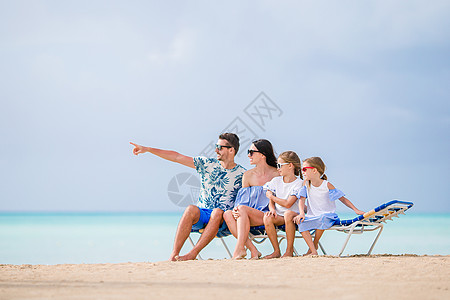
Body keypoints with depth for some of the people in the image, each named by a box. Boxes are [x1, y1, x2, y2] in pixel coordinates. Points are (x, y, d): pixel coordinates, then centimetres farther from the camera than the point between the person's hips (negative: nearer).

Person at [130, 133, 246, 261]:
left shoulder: (241, 174, 4)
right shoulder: (207, 164, 9)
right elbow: (177, 157, 7)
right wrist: (147, 149, 5)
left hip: (221, 221, -2)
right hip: (201, 214, 2)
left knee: (217, 212, -36)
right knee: (191, 209, -32)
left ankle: (193, 253, -40)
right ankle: (174, 255, -37)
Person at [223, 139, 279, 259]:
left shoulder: (276, 174, -2)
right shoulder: (248, 175, 11)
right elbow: (243, 199, 9)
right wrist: (236, 209, -15)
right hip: (250, 218, 5)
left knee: (243, 208, -30)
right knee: (227, 214, -24)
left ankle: (239, 249, -35)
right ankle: (252, 250, -29)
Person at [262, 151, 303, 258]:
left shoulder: (299, 183, -8)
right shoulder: (275, 181, 10)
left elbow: (288, 204, -16)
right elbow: (271, 202, 9)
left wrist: (271, 196, -5)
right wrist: (272, 209, -15)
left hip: (294, 214, -4)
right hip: (278, 215, 4)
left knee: (288, 213, -39)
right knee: (267, 218, -29)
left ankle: (289, 250, -28)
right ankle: (276, 251, -19)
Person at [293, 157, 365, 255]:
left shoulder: (327, 185, -7)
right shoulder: (306, 184, 4)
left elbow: (342, 198, -4)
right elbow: (302, 200, -1)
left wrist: (356, 210, -13)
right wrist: (302, 213, -22)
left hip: (327, 215, -4)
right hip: (312, 216, 4)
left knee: (323, 219, -38)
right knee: (301, 223, -26)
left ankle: (314, 244, -14)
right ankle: (313, 251, -26)